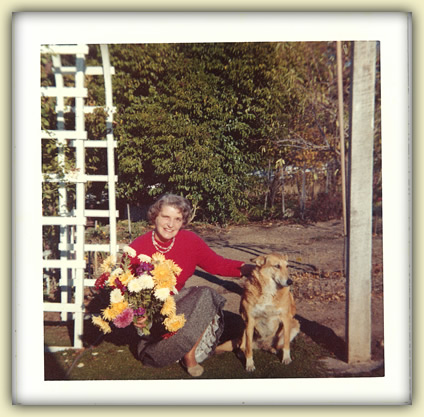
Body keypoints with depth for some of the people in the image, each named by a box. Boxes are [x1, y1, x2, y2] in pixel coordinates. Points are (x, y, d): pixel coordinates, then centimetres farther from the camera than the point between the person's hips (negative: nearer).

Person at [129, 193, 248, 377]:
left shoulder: (190, 240, -11)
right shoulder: (137, 248, -19)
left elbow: (217, 264, -10)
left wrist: (246, 268, -25)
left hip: (176, 299, 4)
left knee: (207, 296, -24)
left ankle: (189, 352, -4)